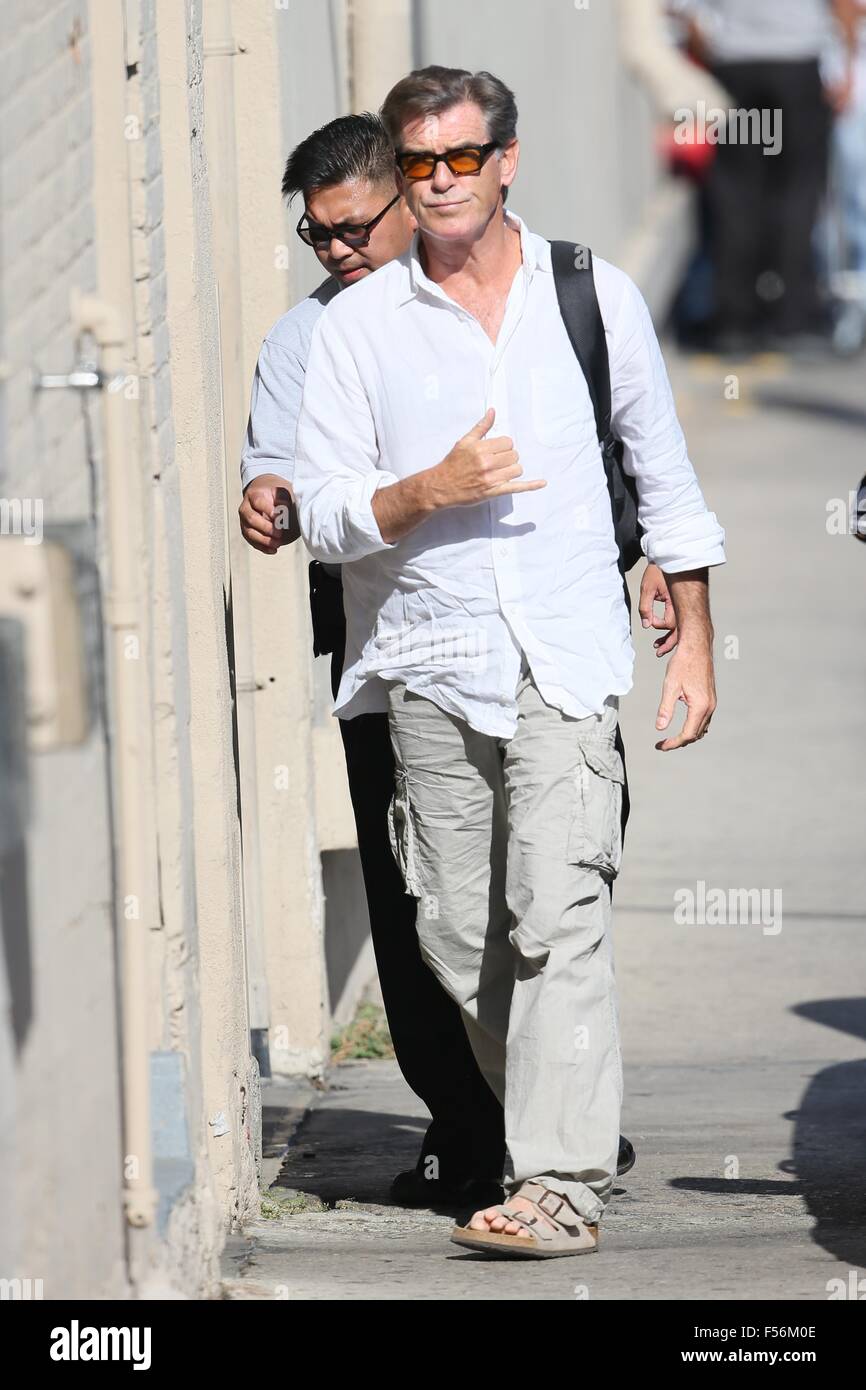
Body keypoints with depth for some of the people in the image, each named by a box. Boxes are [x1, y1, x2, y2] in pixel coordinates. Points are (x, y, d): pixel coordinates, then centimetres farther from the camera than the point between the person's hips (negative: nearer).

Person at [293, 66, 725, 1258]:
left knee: (559, 912, -15)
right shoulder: (359, 324, 5)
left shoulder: (596, 297, 6)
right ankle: (562, 1129, 23)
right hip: (428, 659, 2)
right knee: (456, 931, 4)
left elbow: (665, 478, 14)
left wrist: (694, 644, 12)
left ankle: (562, 1185, -20)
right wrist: (432, 490, -16)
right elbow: (326, 512, 2)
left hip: (566, 656, -2)